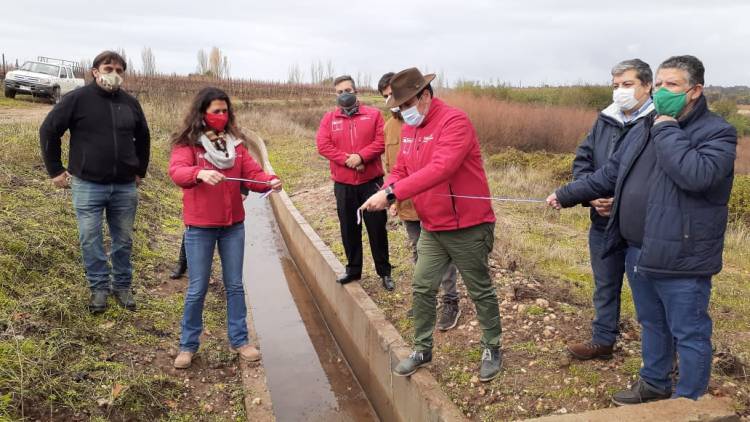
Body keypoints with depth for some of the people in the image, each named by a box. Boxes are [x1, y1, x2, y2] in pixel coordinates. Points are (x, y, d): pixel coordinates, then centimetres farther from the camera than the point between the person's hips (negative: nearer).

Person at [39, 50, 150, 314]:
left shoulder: (130, 103, 6)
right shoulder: (77, 99, -5)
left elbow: (143, 138, 19)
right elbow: (48, 131, -2)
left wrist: (140, 171, 17)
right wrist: (55, 170, -1)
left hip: (125, 187, 3)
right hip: (88, 185, -3)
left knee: (123, 240, 11)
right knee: (90, 240, 4)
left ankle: (122, 286, 26)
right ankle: (99, 287, 20)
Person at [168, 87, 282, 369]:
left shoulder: (235, 143, 7)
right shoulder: (187, 143, -6)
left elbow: (252, 173, 0)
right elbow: (177, 172, -24)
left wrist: (270, 182, -21)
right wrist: (200, 173, -44)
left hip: (233, 225, 4)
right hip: (199, 227, -3)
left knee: (235, 285, 11)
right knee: (197, 289, 5)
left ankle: (239, 340, 23)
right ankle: (188, 346, 22)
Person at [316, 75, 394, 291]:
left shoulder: (373, 114, 3)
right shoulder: (329, 118, 6)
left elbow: (381, 141, -6)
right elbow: (323, 145, -5)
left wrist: (361, 156, -20)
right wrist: (347, 159, -16)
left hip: (371, 181, -1)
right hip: (343, 184, 2)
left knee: (377, 227, 4)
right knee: (349, 229, 10)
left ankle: (384, 272, 16)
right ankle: (353, 270, 24)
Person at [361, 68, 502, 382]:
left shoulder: (455, 122, -20)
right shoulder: (409, 129, 6)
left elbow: (440, 169, -33)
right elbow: (401, 170, 8)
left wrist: (392, 192, -37)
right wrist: (384, 195, -14)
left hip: (467, 227, -7)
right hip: (431, 228, 7)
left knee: (480, 291, 10)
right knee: (422, 289, 10)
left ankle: (492, 349, 30)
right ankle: (422, 349, 28)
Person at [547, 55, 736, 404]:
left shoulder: (717, 133, -12)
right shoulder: (643, 130, 10)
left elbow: (696, 175, -31)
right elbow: (609, 175, 17)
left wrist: (667, 130, -21)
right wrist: (566, 195, 15)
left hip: (681, 259, -7)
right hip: (638, 253, 7)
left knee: (689, 334, 8)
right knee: (651, 324, 23)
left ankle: (689, 403, 25)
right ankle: (654, 385, 41)